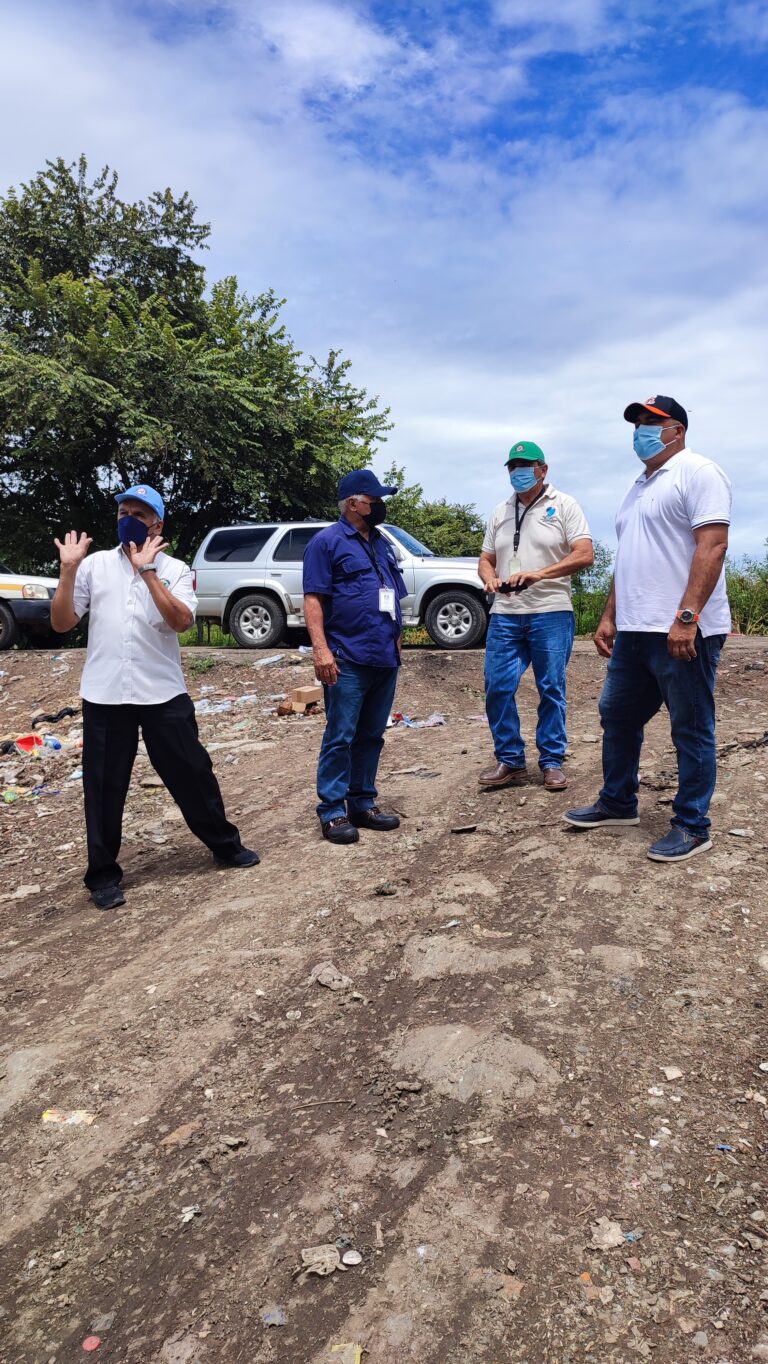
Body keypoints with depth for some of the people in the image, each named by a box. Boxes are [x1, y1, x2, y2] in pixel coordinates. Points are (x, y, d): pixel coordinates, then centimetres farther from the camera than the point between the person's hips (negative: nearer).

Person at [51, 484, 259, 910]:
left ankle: (226, 845, 29)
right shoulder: (94, 564, 6)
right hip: (105, 696, 1)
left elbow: (181, 621, -15)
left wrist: (147, 570, -18)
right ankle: (102, 875, 22)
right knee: (103, 787, 7)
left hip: (163, 693, -1)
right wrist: (68, 570, -9)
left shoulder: (174, 569, 3)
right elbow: (61, 623, 2)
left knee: (192, 773, 9)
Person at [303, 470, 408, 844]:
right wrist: (321, 648, -19)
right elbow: (313, 598, -10)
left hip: (385, 659, 7)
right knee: (340, 738, -4)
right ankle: (333, 812, 3)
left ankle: (363, 804, 21)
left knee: (371, 736, 11)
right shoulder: (327, 541, -3)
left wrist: (397, 641, 20)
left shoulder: (382, 543, 20)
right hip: (348, 660, -7)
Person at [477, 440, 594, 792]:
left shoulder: (564, 505, 2)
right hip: (504, 615, 4)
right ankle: (510, 761, 12)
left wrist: (539, 574, -21)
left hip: (551, 614, -4)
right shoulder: (501, 512, 17)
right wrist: (490, 578, -5)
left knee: (551, 690, 2)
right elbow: (486, 559, 20)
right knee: (497, 688, 0)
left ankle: (552, 763, 12)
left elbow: (585, 555, -8)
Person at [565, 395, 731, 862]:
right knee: (617, 717, 16)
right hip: (635, 631, 9)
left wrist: (686, 617, -25)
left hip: (684, 632, -9)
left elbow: (712, 546, -18)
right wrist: (609, 617, 19)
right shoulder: (640, 486, 21)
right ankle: (618, 804, 31)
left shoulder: (697, 472, -7)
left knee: (692, 731, 1)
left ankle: (692, 827, 12)